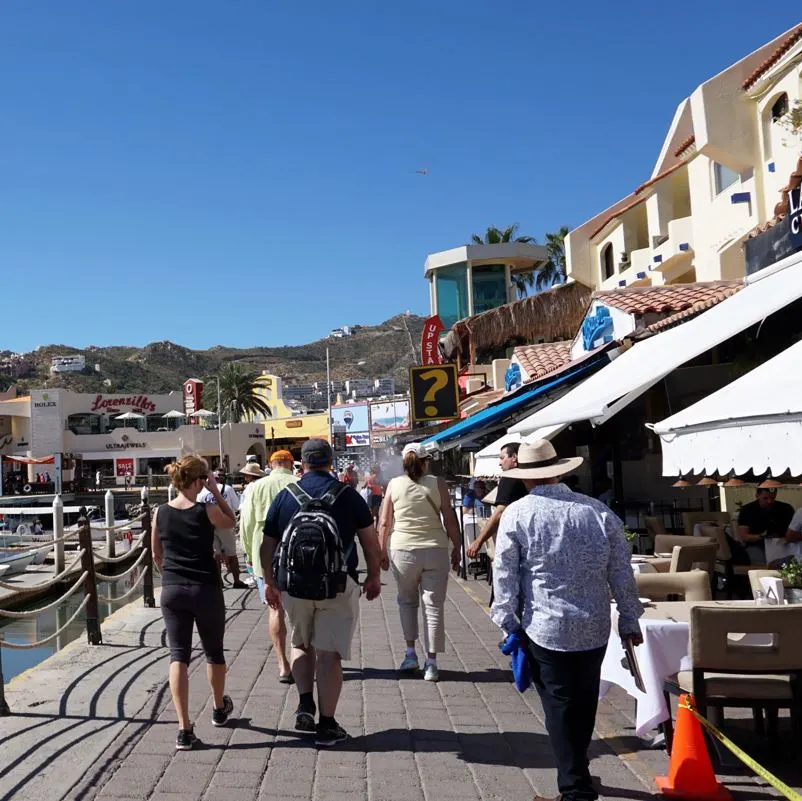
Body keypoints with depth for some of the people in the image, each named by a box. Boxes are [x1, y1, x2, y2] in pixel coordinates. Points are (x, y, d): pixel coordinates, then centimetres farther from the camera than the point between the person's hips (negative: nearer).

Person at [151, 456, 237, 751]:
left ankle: (184, 729, -2)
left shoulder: (161, 513, -1)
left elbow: (156, 555, 10)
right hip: (206, 589, -2)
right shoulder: (206, 511, -12)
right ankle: (219, 708, 39)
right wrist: (216, 492, 3)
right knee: (214, 652, 18)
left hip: (171, 591, 3)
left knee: (178, 656, 5)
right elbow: (231, 521, 9)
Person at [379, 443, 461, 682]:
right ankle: (431, 663, 8)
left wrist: (382, 551, 12)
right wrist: (457, 548, 8)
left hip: (403, 551, 1)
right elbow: (450, 521, -2)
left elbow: (384, 523, 2)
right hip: (435, 550, -1)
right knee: (433, 606, 6)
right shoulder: (437, 484, -3)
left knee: (407, 601, 21)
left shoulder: (394, 485, 0)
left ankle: (411, 653, 18)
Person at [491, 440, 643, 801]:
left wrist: (508, 621, 4)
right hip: (595, 626, 4)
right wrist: (629, 619, 12)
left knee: (560, 706, 8)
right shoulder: (599, 511, -1)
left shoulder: (517, 514, -8)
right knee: (584, 703, 20)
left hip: (545, 628, -3)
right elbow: (622, 572, 3)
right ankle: (577, 770, 38)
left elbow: (505, 576, -6)